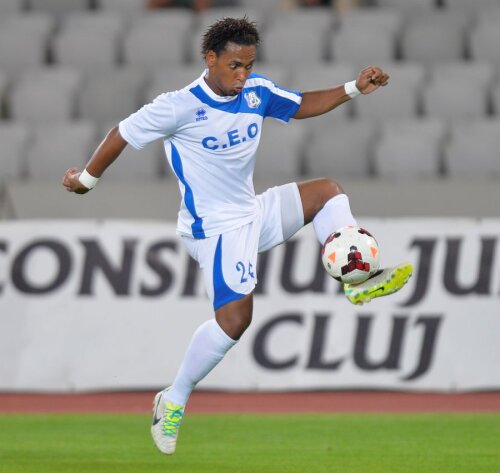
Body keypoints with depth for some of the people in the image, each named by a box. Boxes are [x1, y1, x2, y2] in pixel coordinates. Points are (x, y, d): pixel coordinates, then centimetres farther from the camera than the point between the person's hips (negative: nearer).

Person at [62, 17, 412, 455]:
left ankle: (359, 279, -3)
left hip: (254, 213, 8)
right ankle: (173, 402, -6)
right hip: (216, 227, -8)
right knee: (235, 317, -18)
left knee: (327, 191, 7)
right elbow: (123, 135, -8)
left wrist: (354, 88, 0)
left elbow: (301, 105, 14)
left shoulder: (256, 91, -2)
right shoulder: (180, 107, -20)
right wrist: (87, 179, 4)